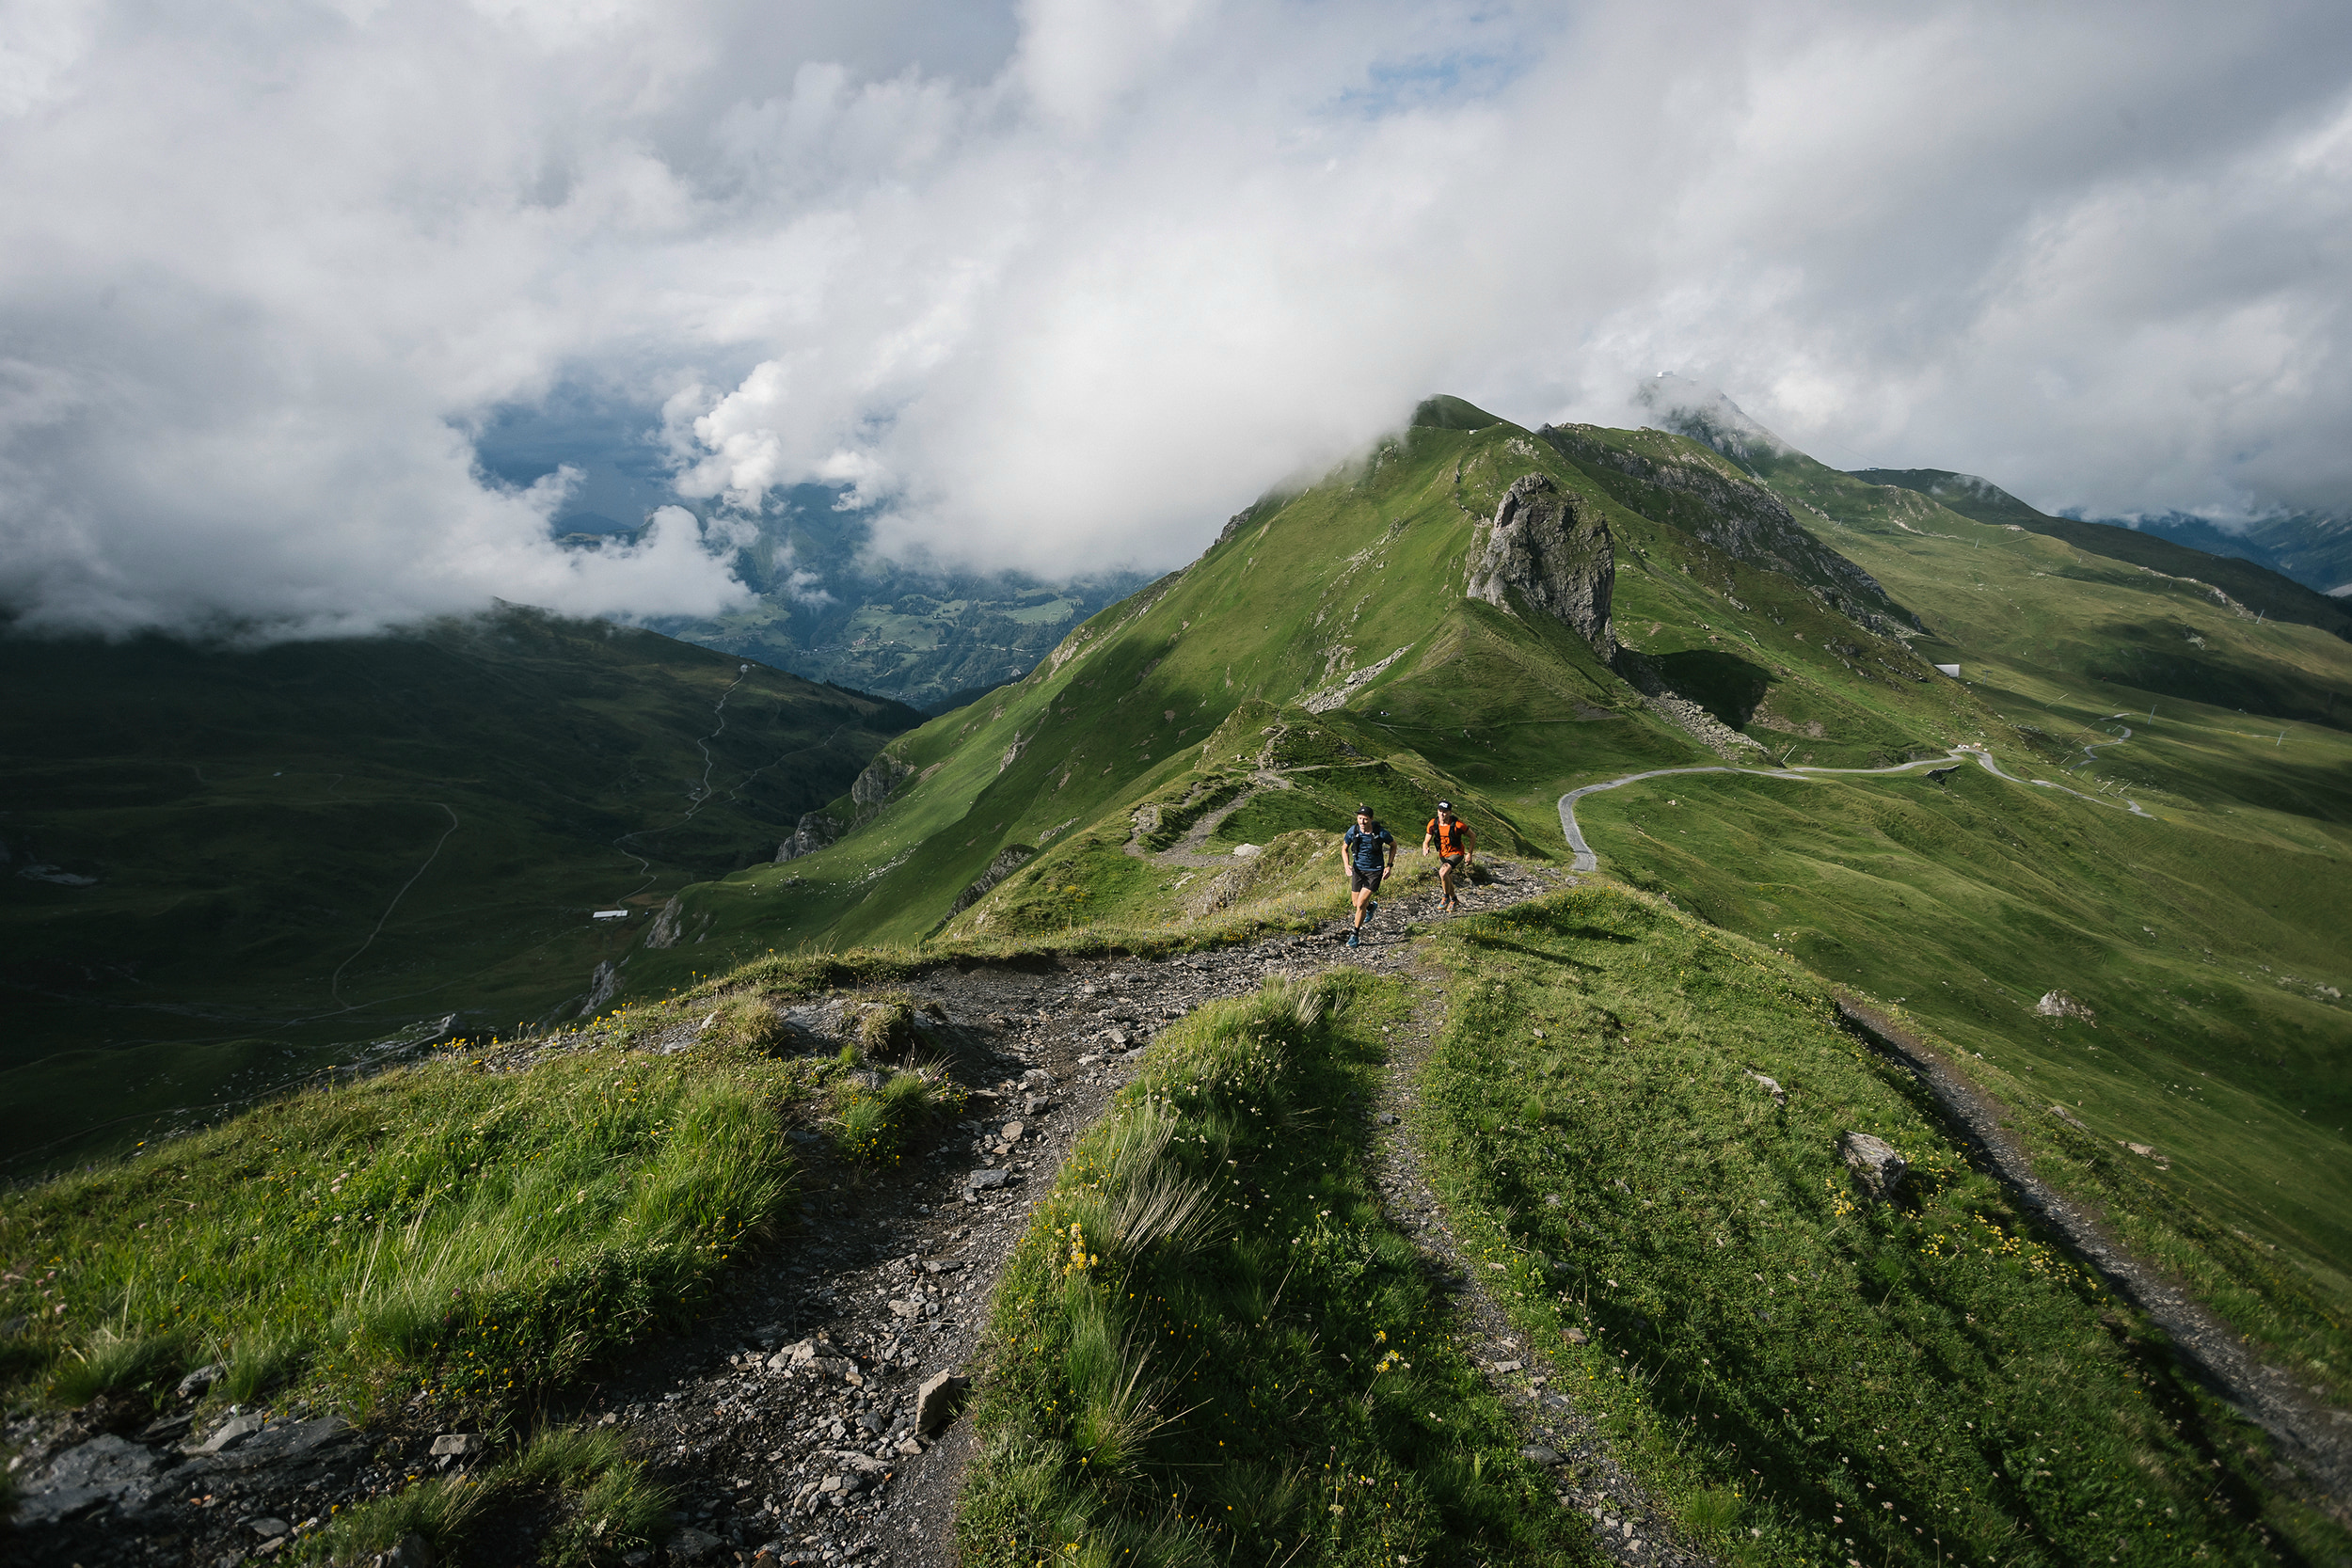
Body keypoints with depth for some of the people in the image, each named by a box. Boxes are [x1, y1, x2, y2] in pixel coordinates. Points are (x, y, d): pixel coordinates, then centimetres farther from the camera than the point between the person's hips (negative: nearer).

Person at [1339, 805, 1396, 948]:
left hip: (1375, 871, -4)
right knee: (1356, 904, 14)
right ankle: (1372, 906, 50)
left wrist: (1389, 866, -3)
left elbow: (1393, 845, 1)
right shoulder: (1353, 831, -13)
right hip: (1358, 870, 4)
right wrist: (1347, 865, -13)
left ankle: (1355, 934, 7)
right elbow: (1344, 848, 4)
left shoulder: (1381, 833, -20)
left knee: (1361, 904, -11)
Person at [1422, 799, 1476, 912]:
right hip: (1443, 854, 5)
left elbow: (1472, 836, -9)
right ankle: (1454, 900, 43)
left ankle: (1446, 898, -7)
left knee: (1443, 873, -29)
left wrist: (1470, 854, -11)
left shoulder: (1457, 824, -24)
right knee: (1447, 880, 16)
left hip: (1456, 853, -5)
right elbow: (1426, 841, -5)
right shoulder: (1433, 824, -13)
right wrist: (1425, 849, -28)